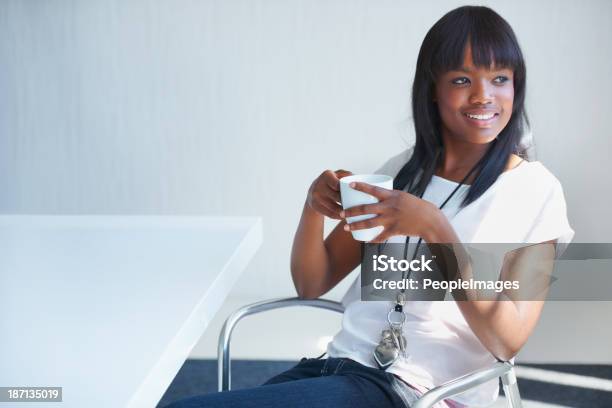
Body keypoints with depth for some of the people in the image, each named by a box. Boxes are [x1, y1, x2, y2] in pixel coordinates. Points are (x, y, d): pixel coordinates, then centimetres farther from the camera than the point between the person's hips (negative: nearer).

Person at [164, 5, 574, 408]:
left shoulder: (535, 190, -3)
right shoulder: (402, 170, 11)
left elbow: (508, 340, -12)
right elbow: (312, 285, 12)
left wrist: (435, 229, -22)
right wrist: (315, 205, -8)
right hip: (334, 364, 6)